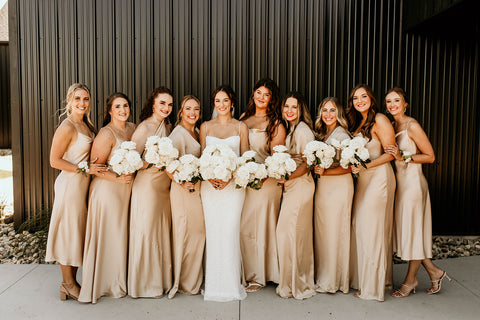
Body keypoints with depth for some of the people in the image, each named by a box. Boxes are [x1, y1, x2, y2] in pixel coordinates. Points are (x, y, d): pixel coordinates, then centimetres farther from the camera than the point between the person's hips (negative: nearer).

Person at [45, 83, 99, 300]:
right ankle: (68, 285, 18)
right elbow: (54, 160, -15)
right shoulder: (67, 127, -14)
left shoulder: (86, 126, 11)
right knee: (69, 233, 3)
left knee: (79, 232, 14)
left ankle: (72, 281, 27)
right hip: (71, 183, -8)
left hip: (84, 184, 8)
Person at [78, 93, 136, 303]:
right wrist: (116, 178, -23)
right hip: (107, 189, -7)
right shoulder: (106, 134, -14)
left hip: (126, 189, 7)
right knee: (106, 235, 2)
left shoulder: (133, 128, 8)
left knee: (120, 234, 14)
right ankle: (102, 284, 19)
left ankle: (118, 280, 30)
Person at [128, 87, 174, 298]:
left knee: (163, 232, 14)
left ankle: (161, 280, 28)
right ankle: (144, 284, 17)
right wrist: (152, 164, -21)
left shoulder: (168, 126, 11)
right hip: (147, 184, -7)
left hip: (165, 186, 7)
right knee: (147, 232, 1)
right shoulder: (144, 127, -11)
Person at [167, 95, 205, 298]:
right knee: (186, 234, 2)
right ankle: (187, 283, 18)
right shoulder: (179, 133, -13)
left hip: (197, 188, 9)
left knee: (198, 232, 15)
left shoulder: (195, 132, 14)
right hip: (184, 190, -9)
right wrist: (181, 182, -22)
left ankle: (191, 280, 29)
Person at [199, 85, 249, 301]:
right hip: (210, 184, 2)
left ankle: (231, 283, 10)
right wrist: (210, 177, -9)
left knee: (230, 231, -4)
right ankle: (213, 284, 16)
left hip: (234, 184, -1)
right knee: (212, 231, 3)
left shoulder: (241, 127, 6)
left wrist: (230, 177, -12)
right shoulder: (205, 127, 11)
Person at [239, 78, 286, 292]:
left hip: (265, 181, -5)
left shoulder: (275, 124, -2)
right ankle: (245, 272, 23)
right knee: (242, 227, 7)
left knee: (260, 226, 2)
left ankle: (258, 276, 18)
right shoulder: (243, 118, 13)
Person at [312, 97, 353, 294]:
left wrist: (325, 172, -22)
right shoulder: (321, 134, 13)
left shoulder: (342, 136, -10)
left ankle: (334, 281, 16)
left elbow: (348, 167, -14)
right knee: (322, 231, 12)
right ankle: (322, 276, 26)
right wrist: (316, 169, -2)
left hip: (339, 187, -7)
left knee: (334, 231, 2)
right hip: (322, 187, 7)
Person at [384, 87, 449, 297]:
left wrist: (403, 156, -19)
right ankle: (435, 272, 29)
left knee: (412, 230, 4)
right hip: (399, 182, 8)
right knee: (404, 230, 12)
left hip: (412, 182, -8)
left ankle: (410, 280, 21)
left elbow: (430, 156, -11)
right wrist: (395, 155, 1)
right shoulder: (392, 126, 10)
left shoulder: (412, 126, -12)